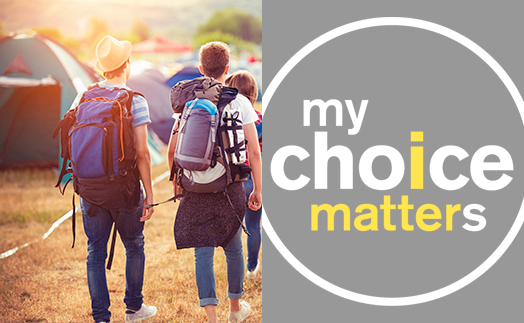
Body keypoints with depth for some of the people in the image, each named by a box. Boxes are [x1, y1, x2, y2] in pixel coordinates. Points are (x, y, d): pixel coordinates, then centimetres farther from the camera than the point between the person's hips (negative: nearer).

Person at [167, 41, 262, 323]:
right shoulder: (240, 102, -2)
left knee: (203, 252, 1)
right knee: (233, 246, 18)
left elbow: (172, 150, 3)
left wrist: (176, 181, 19)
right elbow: (254, 152, -3)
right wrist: (257, 190, 5)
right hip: (230, 185, 0)